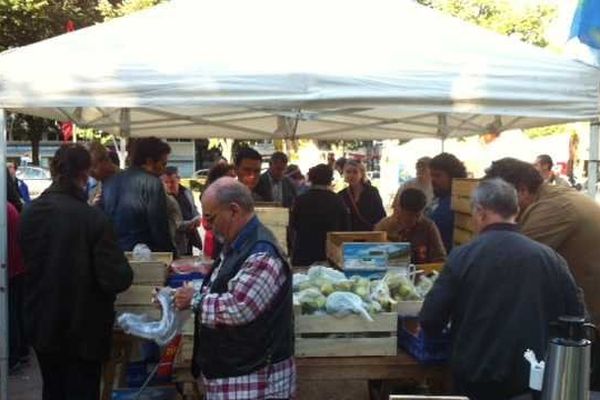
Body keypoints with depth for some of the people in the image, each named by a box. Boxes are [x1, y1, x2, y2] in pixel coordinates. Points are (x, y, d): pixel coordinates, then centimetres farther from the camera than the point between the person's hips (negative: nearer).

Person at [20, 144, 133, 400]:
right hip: (83, 330, -5)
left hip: (42, 325, 5)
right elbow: (117, 280, -22)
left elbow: (27, 261, 9)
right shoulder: (93, 218, -22)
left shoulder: (30, 213, -6)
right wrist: (124, 270, -1)